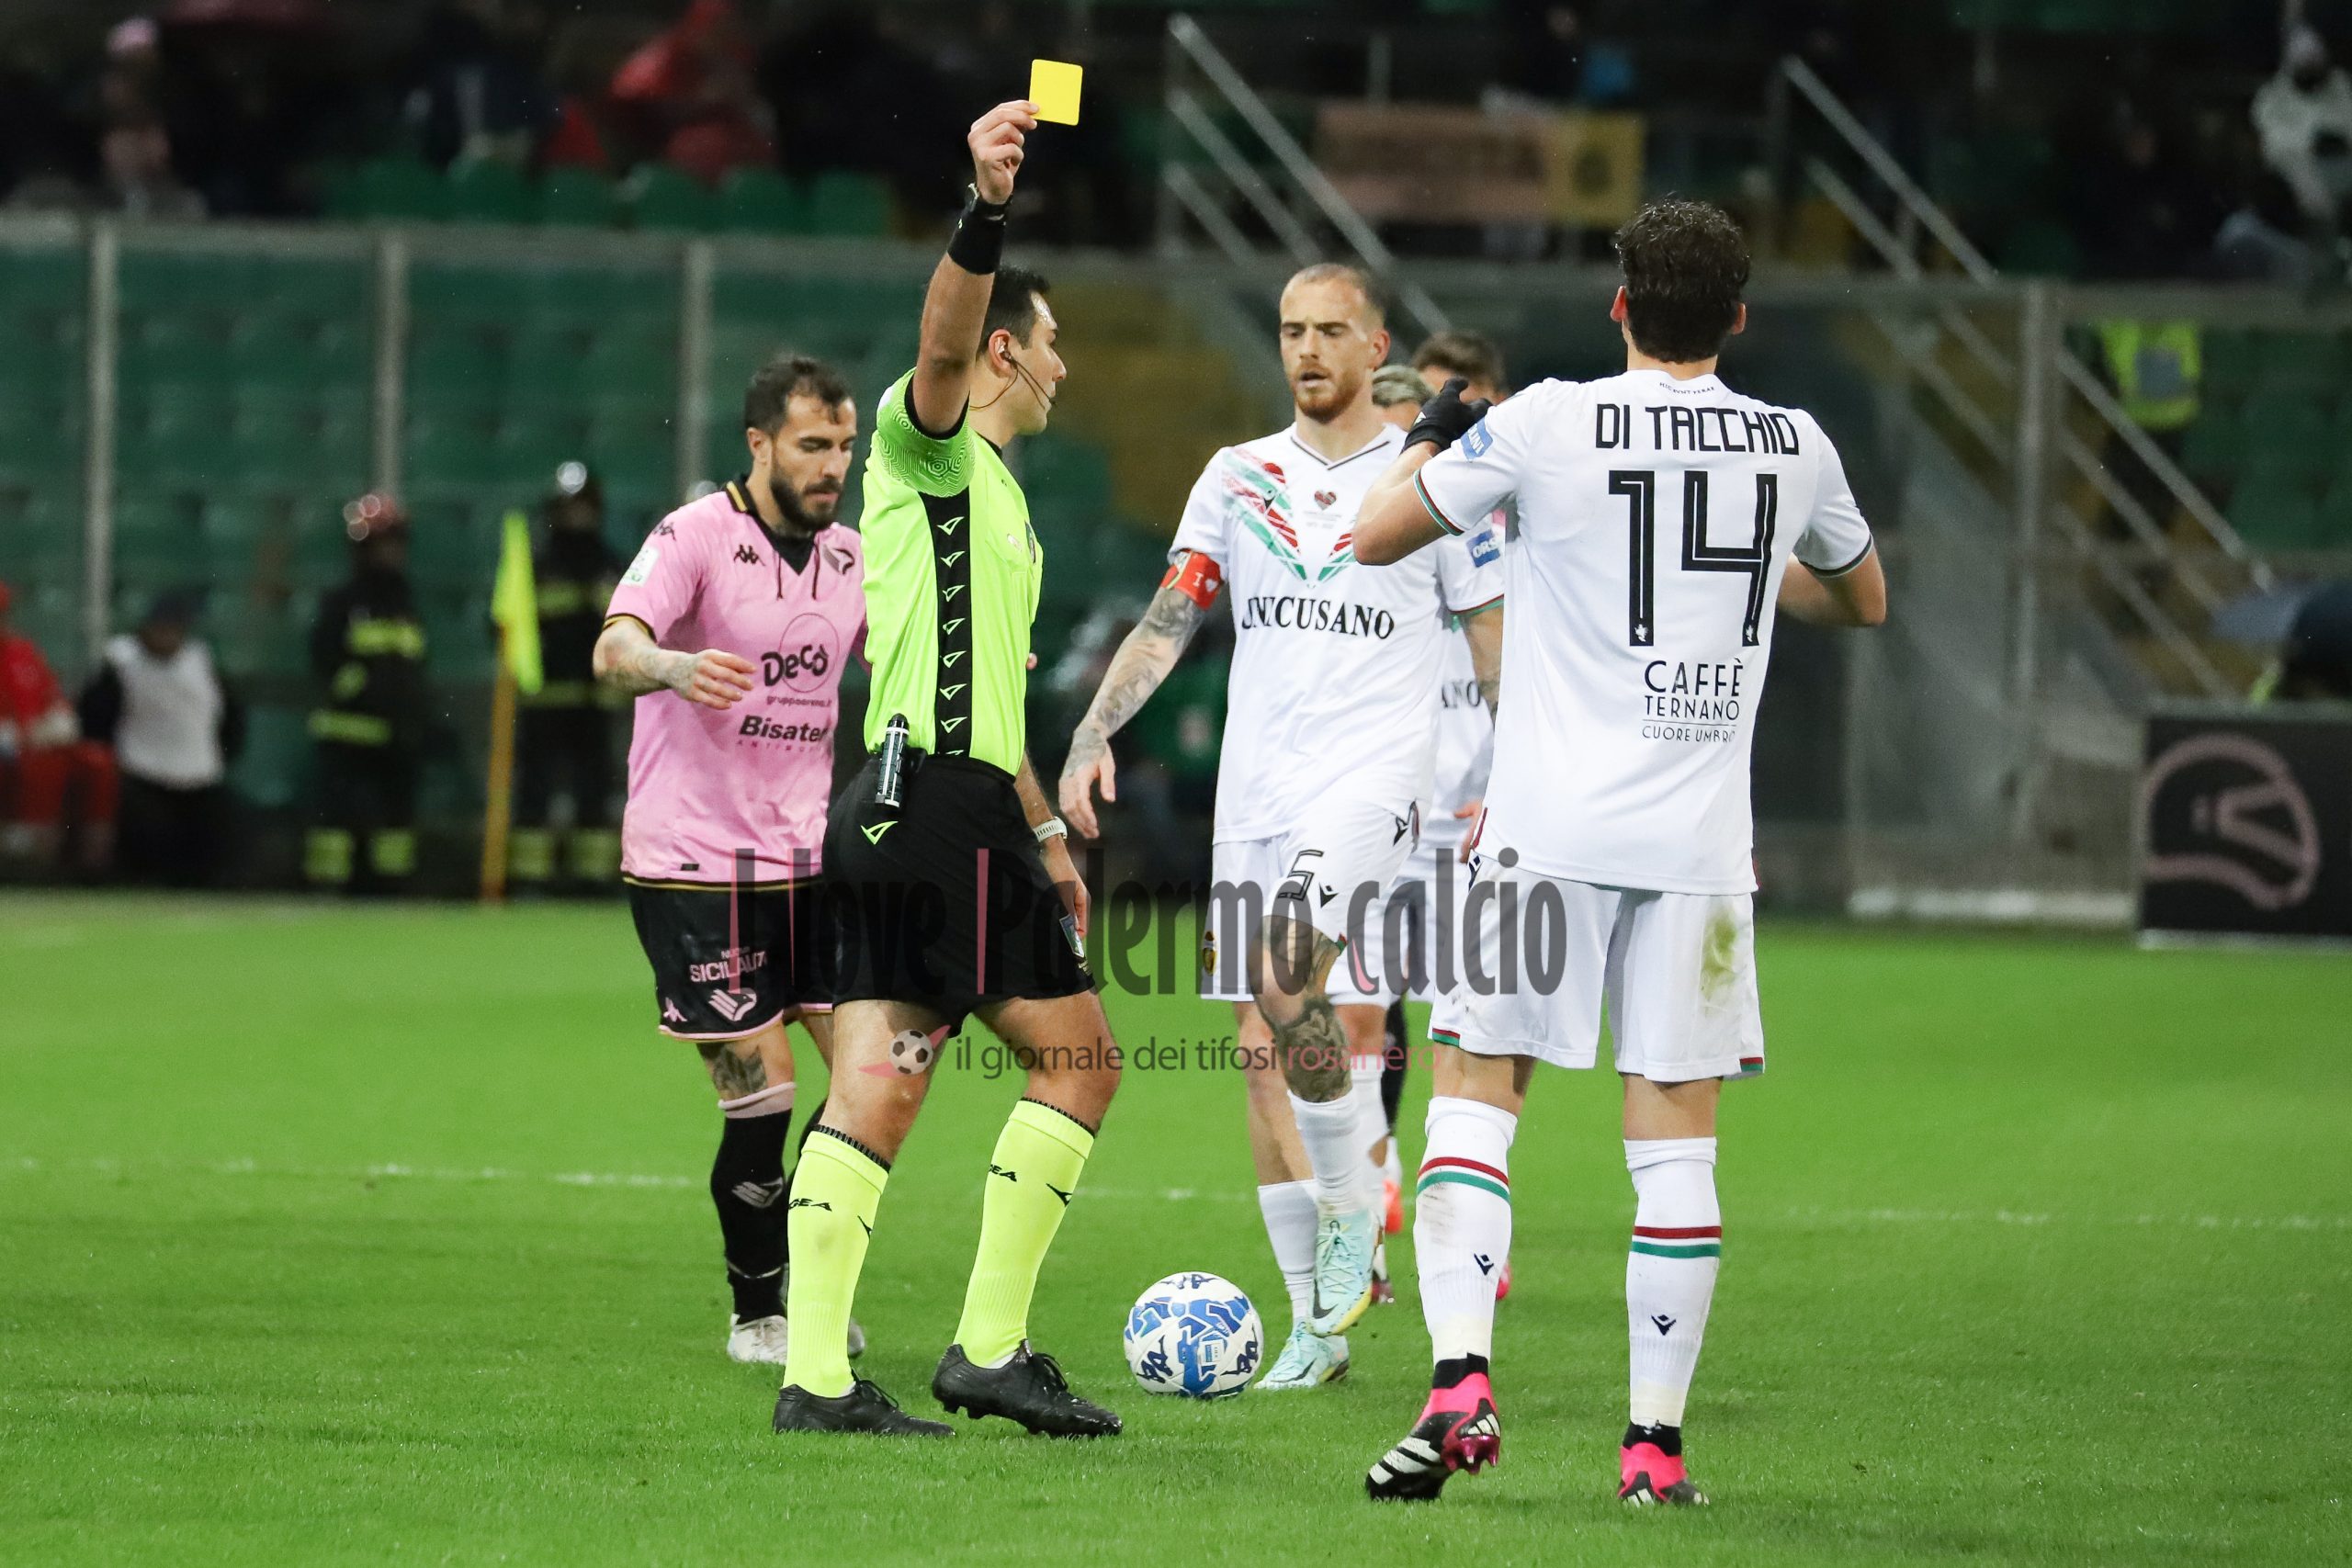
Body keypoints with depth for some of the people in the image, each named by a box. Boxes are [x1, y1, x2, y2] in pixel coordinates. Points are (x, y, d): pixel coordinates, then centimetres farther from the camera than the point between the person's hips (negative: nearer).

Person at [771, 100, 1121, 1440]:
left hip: (900, 817, 9)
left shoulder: (993, 493, 26)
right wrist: (986, 210, -43)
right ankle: (990, 1347, -3)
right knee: (1080, 1058, -3)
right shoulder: (928, 442, -3)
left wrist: (1043, 830, 37)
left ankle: (818, 1377, -4)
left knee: (878, 1083, 2)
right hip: (941, 802, -9)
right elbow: (942, 344, -27)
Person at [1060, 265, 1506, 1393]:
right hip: (1253, 783, 5)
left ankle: (1354, 1213, -9)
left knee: (1288, 971, -28)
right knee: (1260, 1047, 1)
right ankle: (1315, 1327, 8)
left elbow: (1494, 645, 5)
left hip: (1374, 771, -5)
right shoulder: (1238, 477, 12)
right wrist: (1095, 735, -3)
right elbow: (1169, 621, 9)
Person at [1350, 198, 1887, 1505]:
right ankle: (1655, 1438, 4)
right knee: (1675, 1137, 5)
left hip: (1548, 827, -2)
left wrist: (1429, 441, 23)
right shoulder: (1796, 449, 5)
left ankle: (1461, 1382, -12)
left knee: (1474, 1095, 4)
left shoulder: (1548, 425, -5)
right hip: (1700, 843, 2)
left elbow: (1376, 538, 5)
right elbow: (1863, 602, 25)